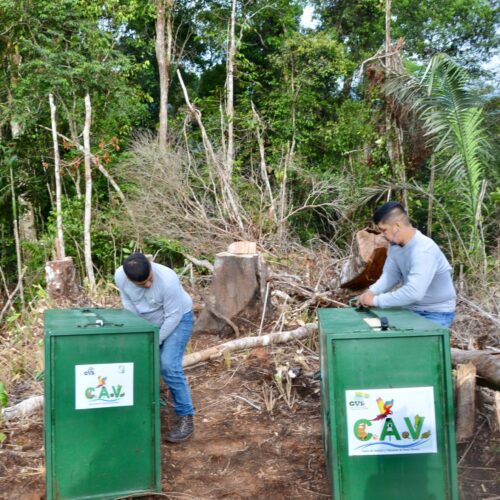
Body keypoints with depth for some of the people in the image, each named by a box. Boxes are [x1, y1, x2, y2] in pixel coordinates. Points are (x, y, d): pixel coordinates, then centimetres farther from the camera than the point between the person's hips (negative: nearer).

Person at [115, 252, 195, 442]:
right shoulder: (120, 276, -21)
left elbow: (173, 315, -26)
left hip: (178, 318, -6)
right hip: (149, 321, 6)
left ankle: (186, 418, -8)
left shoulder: (168, 280, -36)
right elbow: (128, 302, -5)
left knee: (169, 367, -17)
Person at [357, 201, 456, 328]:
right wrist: (372, 292, -16)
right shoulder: (395, 245, -5)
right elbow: (390, 275, 3)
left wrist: (376, 300, -33)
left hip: (437, 313, -7)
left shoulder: (424, 251, -31)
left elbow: (414, 292, -39)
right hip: (413, 309, 7)